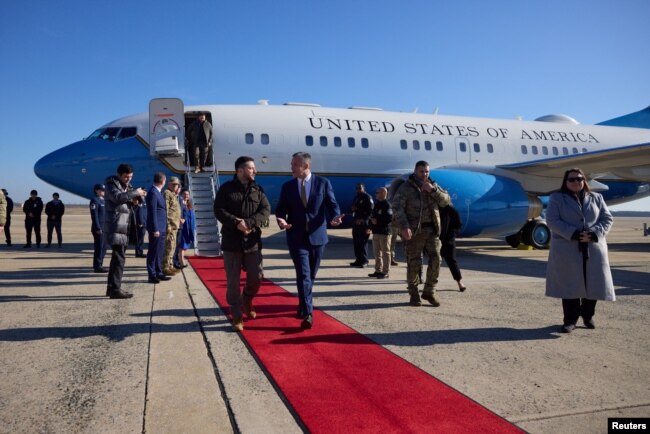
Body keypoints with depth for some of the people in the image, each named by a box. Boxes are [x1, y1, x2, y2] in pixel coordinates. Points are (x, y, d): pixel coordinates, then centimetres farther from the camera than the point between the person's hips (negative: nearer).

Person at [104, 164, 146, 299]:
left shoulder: (126, 186, 20)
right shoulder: (111, 184, -6)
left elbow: (129, 203, 24)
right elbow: (118, 197, -27)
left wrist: (138, 197, 6)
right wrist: (135, 192, -21)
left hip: (123, 228, 9)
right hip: (115, 227, -9)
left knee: (117, 257, 12)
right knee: (119, 258, -12)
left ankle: (111, 287, 19)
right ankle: (115, 289, -11)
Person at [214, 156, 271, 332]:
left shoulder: (258, 189, 7)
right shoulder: (226, 189, 0)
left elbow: (266, 209, -3)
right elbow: (219, 210, -7)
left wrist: (249, 223, -19)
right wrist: (236, 223, -22)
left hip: (253, 241, 2)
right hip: (231, 241, -2)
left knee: (256, 277, 4)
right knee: (233, 281, 3)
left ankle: (247, 300, 34)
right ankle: (237, 316, 15)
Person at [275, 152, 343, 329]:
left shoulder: (323, 183, 0)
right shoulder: (287, 186, 5)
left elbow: (332, 205, -2)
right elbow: (281, 209, 5)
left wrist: (335, 217, -23)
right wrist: (281, 220, -17)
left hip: (317, 236, 1)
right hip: (297, 237, -1)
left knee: (311, 275, 14)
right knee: (303, 275, -10)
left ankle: (303, 305, 35)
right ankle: (307, 313, -9)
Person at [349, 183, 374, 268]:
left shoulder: (367, 197, -5)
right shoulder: (356, 197, 20)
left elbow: (370, 210, -13)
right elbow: (353, 208, 29)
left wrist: (363, 219, -21)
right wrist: (353, 208, 4)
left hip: (363, 223, -8)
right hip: (355, 222, 8)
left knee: (363, 241, -8)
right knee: (356, 241, 9)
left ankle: (364, 260, -3)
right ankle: (358, 259, 16)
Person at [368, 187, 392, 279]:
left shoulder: (387, 205, -9)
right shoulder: (377, 204, 16)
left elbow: (389, 218, -19)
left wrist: (377, 221, -16)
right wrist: (372, 221, 3)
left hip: (384, 232, -9)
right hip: (376, 232, 9)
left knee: (385, 252, -2)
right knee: (377, 252, 12)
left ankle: (385, 272, 1)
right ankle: (378, 270, 20)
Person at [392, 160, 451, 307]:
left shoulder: (433, 185, 13)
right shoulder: (405, 187, -3)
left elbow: (445, 201, 6)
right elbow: (397, 208, -11)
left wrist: (433, 190, -9)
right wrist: (404, 226, -22)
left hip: (431, 229, 4)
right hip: (414, 231, -4)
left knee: (435, 259, -2)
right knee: (414, 263, 0)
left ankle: (429, 291, 14)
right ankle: (414, 295, 14)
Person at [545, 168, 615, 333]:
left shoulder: (596, 198, 14)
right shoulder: (556, 198, 4)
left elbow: (607, 219, 7)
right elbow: (552, 220, -7)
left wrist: (594, 233, -12)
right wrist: (573, 234, -19)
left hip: (593, 249, 3)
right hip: (567, 250, -3)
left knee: (593, 283, 6)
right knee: (569, 284, -1)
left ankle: (588, 315, 27)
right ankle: (570, 319, 9)